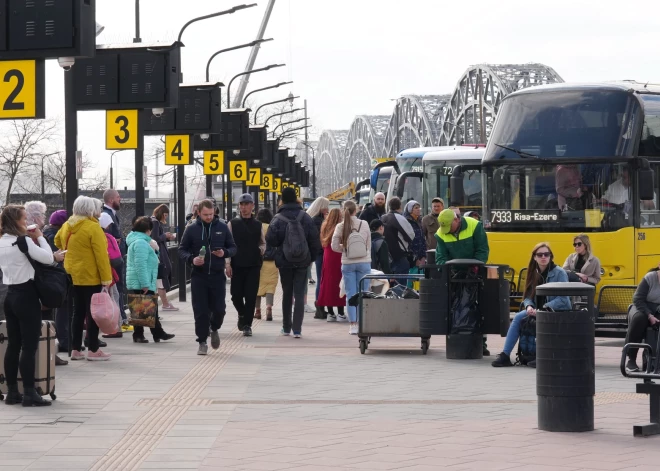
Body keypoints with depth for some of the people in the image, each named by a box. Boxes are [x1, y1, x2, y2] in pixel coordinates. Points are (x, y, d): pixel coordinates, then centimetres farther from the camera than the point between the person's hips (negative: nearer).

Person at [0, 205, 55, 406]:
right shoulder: (23, 241, -15)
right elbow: (48, 258, -15)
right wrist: (39, 237, -4)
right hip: (26, 295, -8)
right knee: (29, 347, -5)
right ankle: (29, 394, -5)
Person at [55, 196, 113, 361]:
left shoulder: (67, 226, 7)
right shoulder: (93, 227, -16)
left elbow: (58, 241, 24)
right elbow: (101, 254, -18)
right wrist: (106, 277, -17)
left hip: (73, 274, 7)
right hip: (90, 276, -7)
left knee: (78, 312, 13)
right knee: (92, 312, -2)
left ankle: (75, 349, 14)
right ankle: (93, 350, 0)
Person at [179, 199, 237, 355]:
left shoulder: (222, 227, 5)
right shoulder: (192, 229, 2)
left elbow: (233, 247, 11)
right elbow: (182, 250, 6)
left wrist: (225, 253, -11)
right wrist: (191, 259, -14)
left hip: (218, 276, 1)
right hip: (198, 276, -1)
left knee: (219, 309, -1)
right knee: (201, 311, -2)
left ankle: (214, 329, 30)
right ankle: (202, 342, 9)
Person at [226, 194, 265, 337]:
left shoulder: (258, 225, 9)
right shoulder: (233, 224, 3)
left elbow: (263, 243, 20)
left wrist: (261, 250, -2)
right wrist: (227, 263, -6)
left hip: (253, 266, 1)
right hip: (237, 266, -1)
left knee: (251, 296, -3)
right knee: (236, 295, 3)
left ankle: (247, 325, 4)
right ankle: (242, 314, 33)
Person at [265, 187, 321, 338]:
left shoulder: (278, 219, -10)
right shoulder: (305, 217, -5)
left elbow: (270, 240, -14)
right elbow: (315, 240, -5)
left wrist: (280, 244, 7)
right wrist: (311, 255, 8)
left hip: (284, 262, 0)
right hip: (302, 262, 0)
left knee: (287, 294, 15)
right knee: (299, 295, 1)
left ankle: (286, 327, 20)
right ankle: (297, 329, -8)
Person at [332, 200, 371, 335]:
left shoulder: (340, 226, -7)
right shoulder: (364, 225, -5)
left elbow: (334, 246, -4)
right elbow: (369, 245, 1)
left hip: (347, 264, 0)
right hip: (364, 263, 0)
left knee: (350, 294, 6)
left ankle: (353, 325, 3)